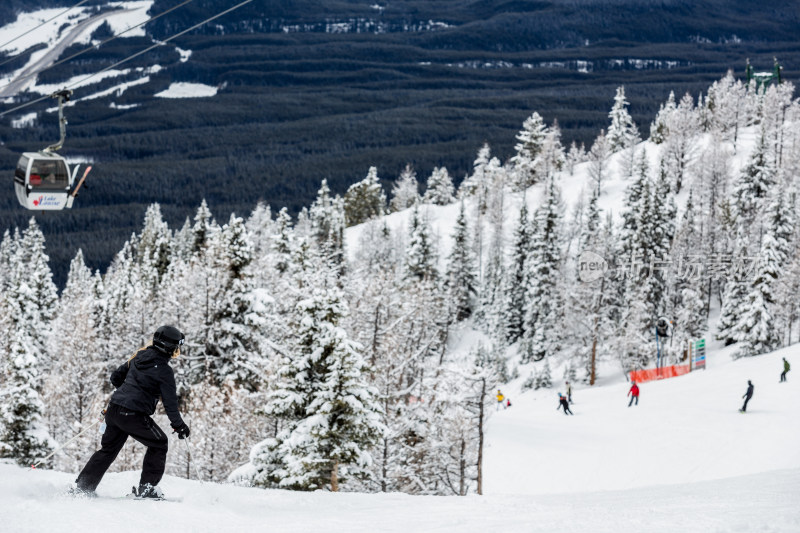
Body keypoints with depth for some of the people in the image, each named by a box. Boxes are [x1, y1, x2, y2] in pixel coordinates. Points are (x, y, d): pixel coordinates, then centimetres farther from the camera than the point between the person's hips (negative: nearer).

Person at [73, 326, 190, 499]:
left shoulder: (139, 357, 12)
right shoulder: (164, 370, -9)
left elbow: (116, 377, 21)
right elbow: (170, 402, -7)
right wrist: (179, 425, 3)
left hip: (114, 410, 7)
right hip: (134, 415, -7)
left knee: (108, 449, 19)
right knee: (158, 444, 13)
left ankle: (82, 486, 17)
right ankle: (146, 487, 11)